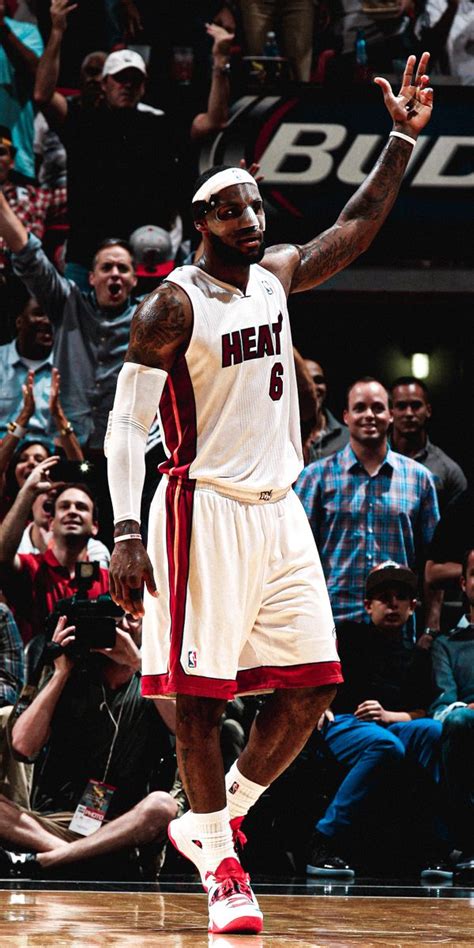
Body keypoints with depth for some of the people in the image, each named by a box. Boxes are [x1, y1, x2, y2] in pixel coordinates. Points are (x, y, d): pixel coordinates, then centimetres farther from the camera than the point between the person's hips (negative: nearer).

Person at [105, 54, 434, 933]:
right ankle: (219, 865, 6)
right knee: (200, 692, -5)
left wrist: (403, 139, 14)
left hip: (279, 510, 7)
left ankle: (211, 820, 19)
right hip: (205, 513, -7)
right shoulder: (173, 305, -10)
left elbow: (355, 229, 23)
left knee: (310, 685, 4)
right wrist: (126, 534, -21)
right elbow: (125, 423, -12)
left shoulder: (275, 275, 10)